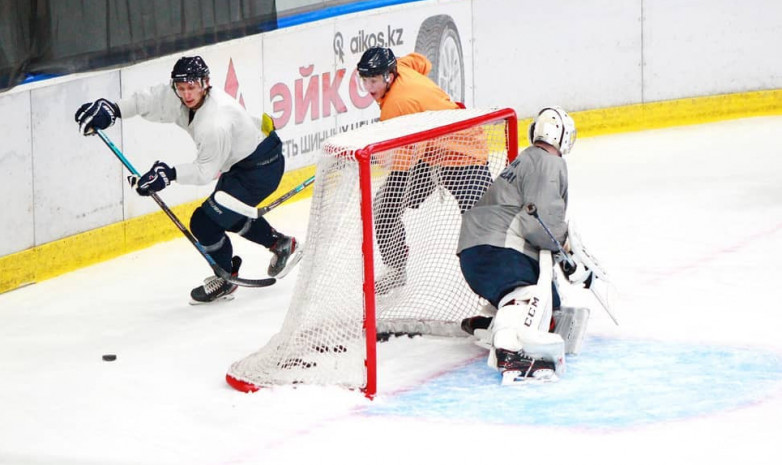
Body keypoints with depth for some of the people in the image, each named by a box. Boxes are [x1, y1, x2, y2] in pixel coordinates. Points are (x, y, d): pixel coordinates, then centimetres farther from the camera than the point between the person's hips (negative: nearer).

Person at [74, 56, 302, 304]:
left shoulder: (215, 123, -34)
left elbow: (206, 170, -26)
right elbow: (149, 100, 0)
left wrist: (170, 174, -33)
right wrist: (112, 109, -10)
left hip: (261, 168, -10)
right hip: (241, 160, 10)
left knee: (205, 221, -8)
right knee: (227, 215, 27)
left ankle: (225, 278, 15)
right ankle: (281, 244, 44)